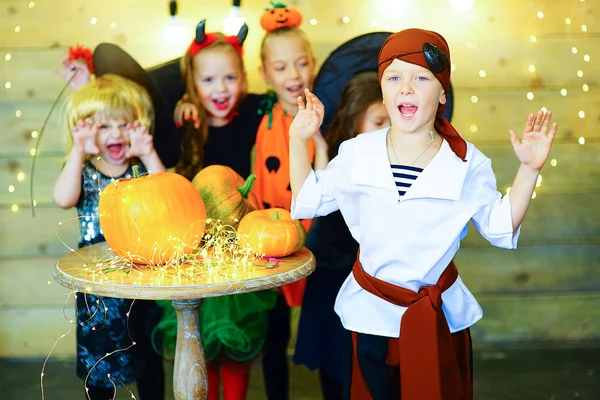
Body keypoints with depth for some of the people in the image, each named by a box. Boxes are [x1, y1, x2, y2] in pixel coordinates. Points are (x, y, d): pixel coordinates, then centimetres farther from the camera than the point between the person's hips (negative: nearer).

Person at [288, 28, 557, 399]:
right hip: (370, 314, 1)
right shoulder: (356, 153, -6)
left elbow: (501, 226, -1)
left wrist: (529, 170, -11)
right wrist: (299, 141, -3)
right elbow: (308, 201, 5)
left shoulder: (467, 164, -10)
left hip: (441, 318, -1)